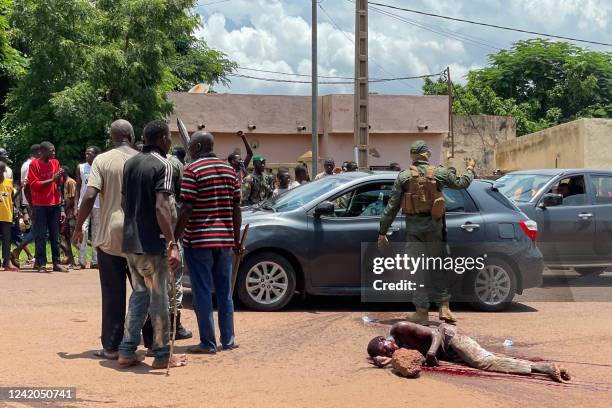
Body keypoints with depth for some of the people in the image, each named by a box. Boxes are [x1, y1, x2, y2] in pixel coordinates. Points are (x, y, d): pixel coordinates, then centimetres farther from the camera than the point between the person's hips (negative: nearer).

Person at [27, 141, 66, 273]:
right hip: (40, 205, -5)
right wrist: (51, 180, -17)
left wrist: (59, 178, -2)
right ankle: (41, 264, 0)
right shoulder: (34, 164, -5)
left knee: (55, 235, 6)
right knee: (41, 236, -3)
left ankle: (56, 263, 9)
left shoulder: (55, 163, 10)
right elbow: (34, 185, -12)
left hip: (55, 204, 5)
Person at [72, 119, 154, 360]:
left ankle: (112, 347, 7)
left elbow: (89, 196, -12)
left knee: (113, 295, 4)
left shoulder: (102, 160, -3)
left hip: (110, 236, -2)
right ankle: (152, 343, 16)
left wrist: (78, 228, -1)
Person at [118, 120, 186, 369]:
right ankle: (162, 355, 8)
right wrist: (172, 244, -23)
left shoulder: (130, 163, 12)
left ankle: (127, 351, 14)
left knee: (139, 294, 16)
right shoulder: (162, 165, -12)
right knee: (158, 298, 1)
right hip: (152, 243, -8)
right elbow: (161, 207, -21)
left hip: (130, 242, 8)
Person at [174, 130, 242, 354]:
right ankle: (228, 340, 18)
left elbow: (187, 210, -15)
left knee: (202, 292, 1)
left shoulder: (192, 171, -8)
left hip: (198, 239, -5)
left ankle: (208, 343, 3)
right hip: (224, 239, 6)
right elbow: (236, 209, 10)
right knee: (224, 290, 14)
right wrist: (237, 240, 16)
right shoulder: (229, 171, 10)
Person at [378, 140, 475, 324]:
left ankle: (422, 310, 4)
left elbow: (392, 206, -1)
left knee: (418, 267, 3)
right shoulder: (439, 173, 1)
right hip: (434, 225, 1)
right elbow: (462, 183, 16)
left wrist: (382, 232, 3)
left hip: (413, 226, -1)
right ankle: (444, 306, 9)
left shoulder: (403, 176, -1)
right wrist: (470, 169, 37)